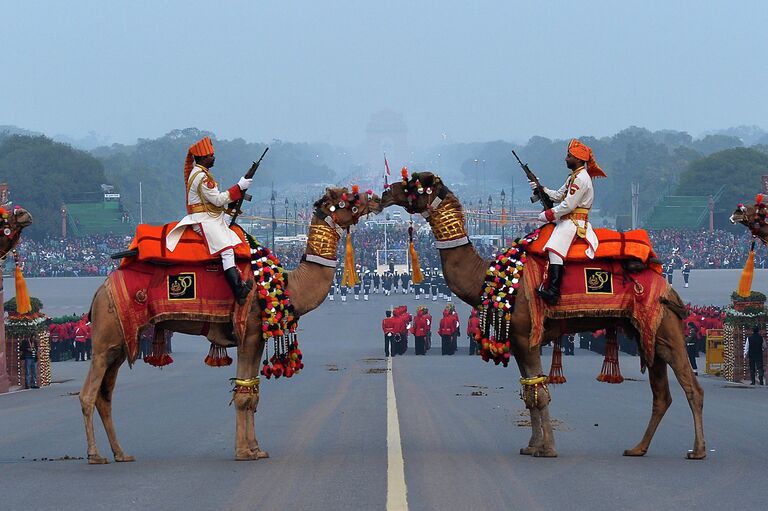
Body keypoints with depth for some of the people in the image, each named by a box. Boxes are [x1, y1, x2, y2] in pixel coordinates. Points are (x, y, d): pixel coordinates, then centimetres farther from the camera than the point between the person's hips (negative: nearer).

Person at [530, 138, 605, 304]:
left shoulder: (581, 178, -14)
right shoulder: (574, 176, 19)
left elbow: (568, 205, -18)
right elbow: (559, 195, 22)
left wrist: (547, 215, -10)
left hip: (574, 222, -11)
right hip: (566, 220, 11)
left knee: (554, 248, -30)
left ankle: (554, 291, -42)